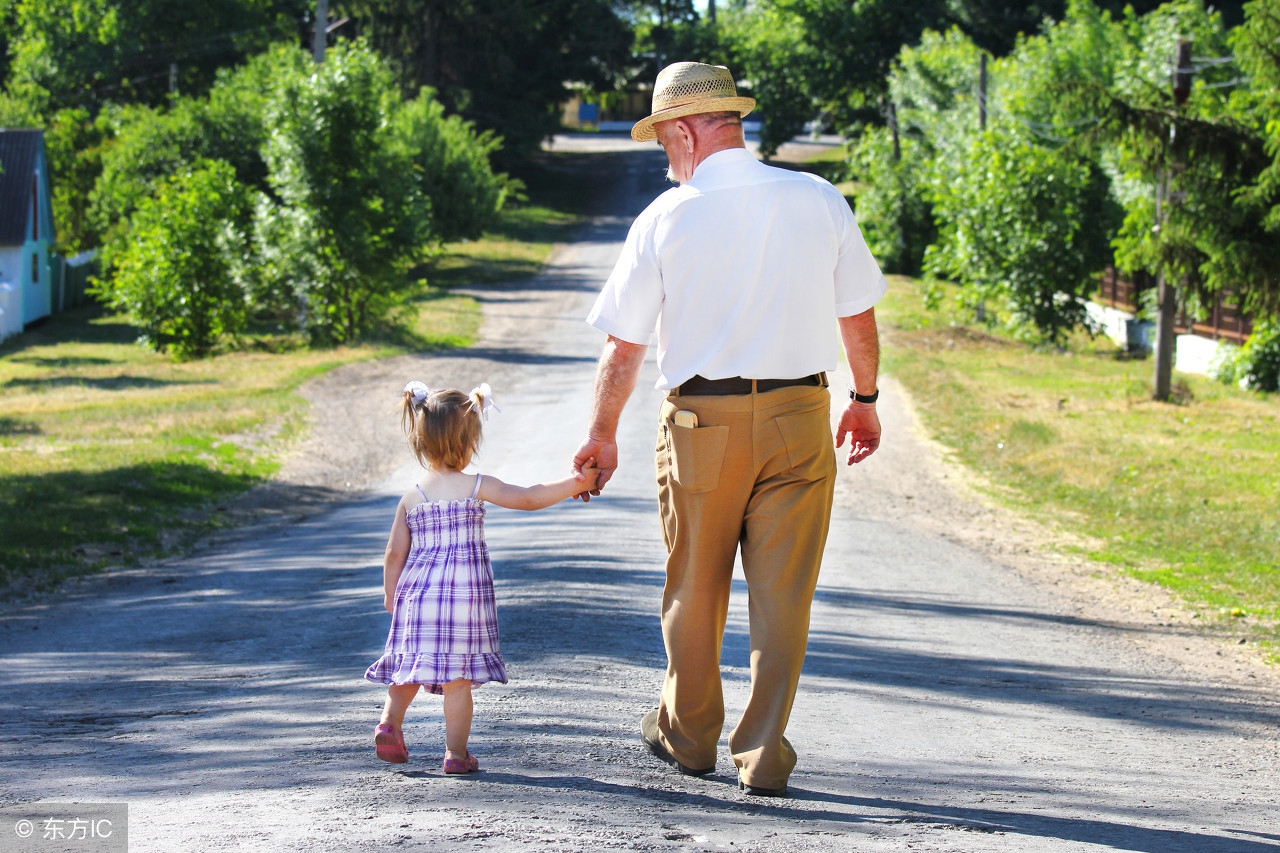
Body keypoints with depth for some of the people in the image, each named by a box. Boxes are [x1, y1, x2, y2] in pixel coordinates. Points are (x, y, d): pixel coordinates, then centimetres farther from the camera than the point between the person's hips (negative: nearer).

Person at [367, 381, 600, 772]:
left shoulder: (410, 498, 5)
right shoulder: (477, 487, -5)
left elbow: (394, 554, 7)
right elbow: (529, 498, -7)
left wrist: (390, 595, 20)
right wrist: (575, 484, 0)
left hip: (417, 591, 3)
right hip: (465, 591, -3)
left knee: (410, 664, 17)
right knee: (458, 677, 0)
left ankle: (390, 721, -1)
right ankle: (456, 752, 2)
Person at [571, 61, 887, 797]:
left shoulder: (665, 218, -6)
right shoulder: (820, 201, -1)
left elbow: (624, 346, 0)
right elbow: (859, 317, 6)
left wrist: (602, 433, 12)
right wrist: (865, 398, 21)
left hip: (701, 422, -1)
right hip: (799, 416, 1)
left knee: (695, 592, 16)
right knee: (782, 594, 5)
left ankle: (689, 735, 32)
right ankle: (765, 754, 4)